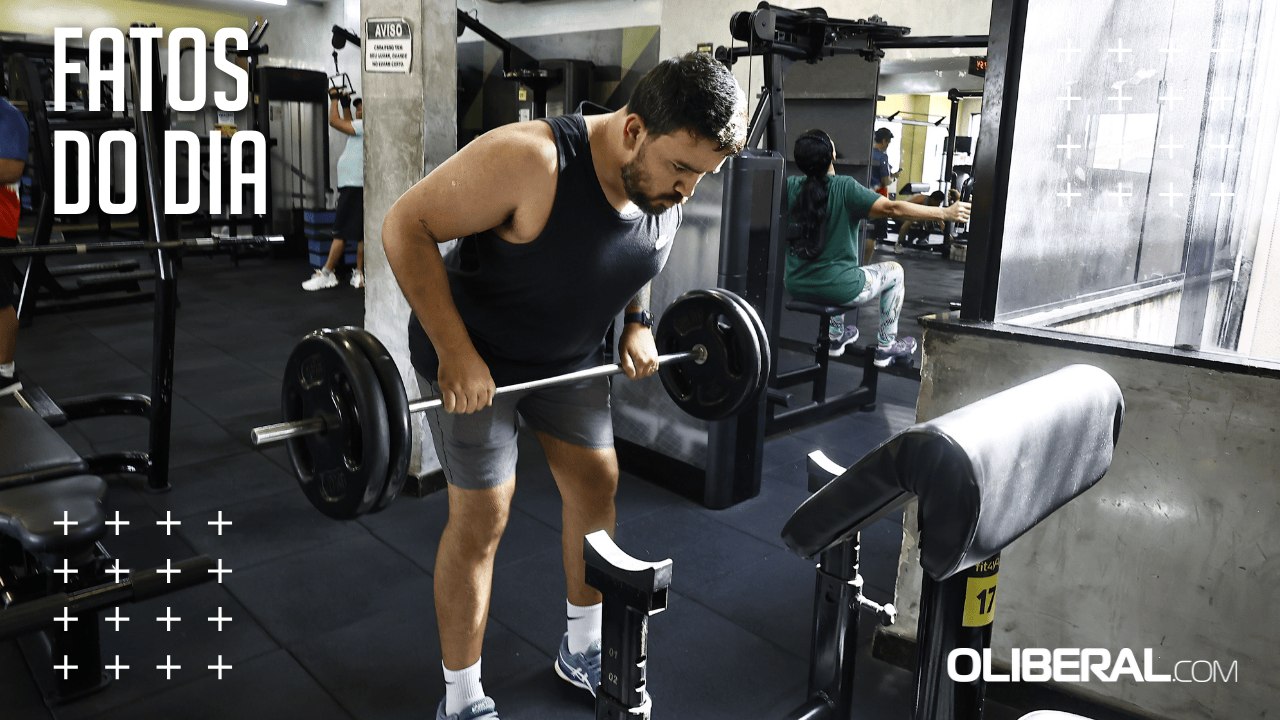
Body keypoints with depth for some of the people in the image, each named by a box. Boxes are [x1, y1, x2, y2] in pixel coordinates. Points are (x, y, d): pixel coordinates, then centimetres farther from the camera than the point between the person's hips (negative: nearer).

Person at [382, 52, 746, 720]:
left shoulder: (667, 184, -11)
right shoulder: (530, 159, -33)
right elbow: (405, 224, -28)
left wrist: (637, 324, -3)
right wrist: (456, 353, -30)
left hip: (568, 355, 7)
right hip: (472, 354, -6)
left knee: (597, 485, 11)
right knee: (482, 515, -4)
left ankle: (583, 649, 33)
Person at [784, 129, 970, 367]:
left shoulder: (790, 186, -3)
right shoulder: (845, 188, -15)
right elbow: (893, 208, -22)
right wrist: (946, 213, -17)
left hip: (797, 287, 5)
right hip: (837, 289, -5)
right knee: (894, 271, 21)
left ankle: (836, 334, 44)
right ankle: (886, 347, 26)